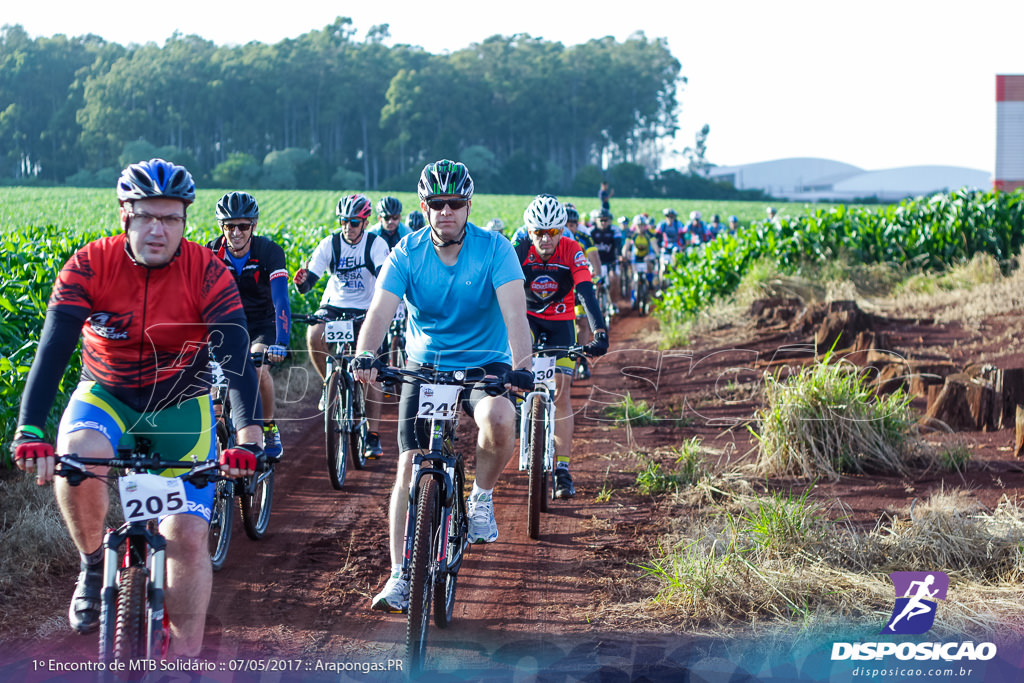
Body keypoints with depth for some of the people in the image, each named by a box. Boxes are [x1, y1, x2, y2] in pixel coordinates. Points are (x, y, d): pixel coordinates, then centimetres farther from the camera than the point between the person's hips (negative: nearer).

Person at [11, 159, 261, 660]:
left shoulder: (208, 274, -18)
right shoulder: (91, 265, -18)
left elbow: (236, 358, -26)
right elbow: (53, 349, -25)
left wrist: (247, 439, -41)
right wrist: (29, 431, -39)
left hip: (180, 403, 0)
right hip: (106, 395, 0)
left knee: (187, 534, -11)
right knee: (79, 452, -34)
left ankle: (185, 659, 3)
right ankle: (93, 564, -6)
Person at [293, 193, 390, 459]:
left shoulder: (376, 244, -11)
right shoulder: (330, 244, -7)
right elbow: (310, 280, -13)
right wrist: (302, 280, -38)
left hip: (365, 311, -1)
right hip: (333, 307, 1)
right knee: (313, 336, -31)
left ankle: (373, 436, -2)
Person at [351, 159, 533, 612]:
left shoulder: (495, 249, -13)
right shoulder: (406, 254, -9)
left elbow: (514, 311, -25)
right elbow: (380, 311, -22)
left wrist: (521, 365, -42)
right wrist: (364, 357, -42)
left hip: (485, 364, -2)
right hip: (424, 366, 2)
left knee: (499, 420, -34)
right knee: (410, 466, -8)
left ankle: (482, 497, -4)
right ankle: (400, 576, 0)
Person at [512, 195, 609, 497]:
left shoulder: (572, 252, -23)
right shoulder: (518, 252, -22)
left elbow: (586, 293, -32)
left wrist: (600, 334, -44)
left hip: (560, 322, 0)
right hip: (526, 316, 0)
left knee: (561, 394, -7)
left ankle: (562, 469, -4)